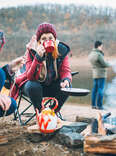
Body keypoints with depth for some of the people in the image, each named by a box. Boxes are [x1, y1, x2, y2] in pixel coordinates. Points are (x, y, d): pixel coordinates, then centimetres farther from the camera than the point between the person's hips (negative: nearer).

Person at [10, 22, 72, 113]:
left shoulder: (61, 50, -14)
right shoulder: (32, 50, -20)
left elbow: (66, 71, -13)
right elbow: (30, 76, -27)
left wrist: (66, 80, -38)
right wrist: (38, 57, -41)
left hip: (52, 86, 2)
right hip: (33, 83, -2)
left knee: (67, 86, -25)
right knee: (34, 87, -34)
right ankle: (40, 113, -11)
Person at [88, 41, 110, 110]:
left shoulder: (91, 54, 9)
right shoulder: (98, 55, -18)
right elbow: (105, 64, -13)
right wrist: (109, 64, 7)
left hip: (95, 74, 9)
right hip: (101, 74, -8)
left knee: (95, 89, 9)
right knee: (100, 90, -6)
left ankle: (93, 105, 10)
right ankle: (99, 105, -5)